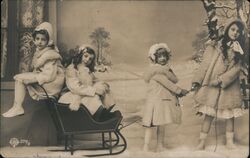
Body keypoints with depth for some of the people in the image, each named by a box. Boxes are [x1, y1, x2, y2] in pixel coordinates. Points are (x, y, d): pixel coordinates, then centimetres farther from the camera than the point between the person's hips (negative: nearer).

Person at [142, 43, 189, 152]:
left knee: (162, 124, 12)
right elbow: (166, 83, -15)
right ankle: (145, 148, -6)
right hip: (155, 101, -8)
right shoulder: (155, 69, -12)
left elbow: (175, 80, 3)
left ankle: (160, 147, 20)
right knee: (150, 124, -8)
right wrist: (179, 91, -13)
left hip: (165, 100, 8)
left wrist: (166, 71, -13)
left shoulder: (166, 68, 15)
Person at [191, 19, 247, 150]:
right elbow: (205, 65, -1)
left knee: (230, 113, 4)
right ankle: (202, 143, 0)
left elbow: (236, 68, -4)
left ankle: (230, 142, 13)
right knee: (209, 113, -4)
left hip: (230, 86, 2)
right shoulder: (214, 47, 2)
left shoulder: (239, 50, 7)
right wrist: (197, 81, -8)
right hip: (212, 86, -2)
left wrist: (221, 80, -15)